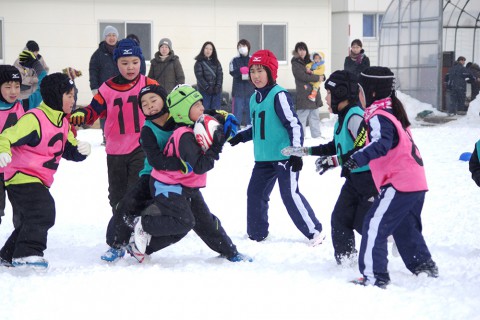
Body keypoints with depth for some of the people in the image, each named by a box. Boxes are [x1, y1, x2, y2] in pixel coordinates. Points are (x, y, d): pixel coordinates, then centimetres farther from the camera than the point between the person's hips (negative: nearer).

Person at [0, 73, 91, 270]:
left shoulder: (62, 123, 12)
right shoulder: (34, 119, -19)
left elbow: (70, 150, 16)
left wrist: (82, 149, -7)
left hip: (39, 180, 10)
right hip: (22, 176, -10)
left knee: (30, 220, 18)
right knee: (43, 210, -25)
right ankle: (27, 253, -21)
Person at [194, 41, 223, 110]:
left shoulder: (216, 62, 13)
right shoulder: (199, 63, 1)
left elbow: (220, 74, 5)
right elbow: (199, 77, -7)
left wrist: (218, 86, -9)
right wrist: (207, 88, -15)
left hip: (216, 91, 3)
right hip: (204, 91, -3)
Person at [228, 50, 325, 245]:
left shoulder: (279, 95, -14)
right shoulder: (254, 99, 12)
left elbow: (294, 124, -17)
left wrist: (296, 151, -21)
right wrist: (241, 136, 11)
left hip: (284, 156, -8)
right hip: (263, 158, 8)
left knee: (290, 194, -11)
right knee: (255, 192, 10)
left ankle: (315, 231, 0)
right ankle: (257, 233, 24)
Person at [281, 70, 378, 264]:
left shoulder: (355, 116, -20)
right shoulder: (343, 117, 11)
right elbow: (335, 147, 23)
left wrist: (335, 161, -26)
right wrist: (304, 151, 23)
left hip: (370, 177, -9)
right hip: (354, 178, 9)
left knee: (364, 223, -6)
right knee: (340, 219, 6)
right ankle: (345, 258, 15)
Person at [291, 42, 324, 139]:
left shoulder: (309, 62, 17)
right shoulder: (295, 63, -3)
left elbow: (320, 73, 18)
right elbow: (302, 76, -16)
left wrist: (322, 77, -6)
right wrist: (317, 78, -11)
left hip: (314, 93, 7)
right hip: (303, 95, -7)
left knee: (315, 116, 11)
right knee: (302, 116, -7)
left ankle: (317, 136, 17)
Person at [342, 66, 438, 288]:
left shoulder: (378, 117, -14)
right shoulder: (391, 112, 16)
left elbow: (381, 144, -33)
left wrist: (356, 159, -45)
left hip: (399, 184, -10)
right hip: (416, 182, 10)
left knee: (374, 226, -9)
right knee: (405, 228, 26)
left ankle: (374, 276, -12)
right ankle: (423, 264, 38)